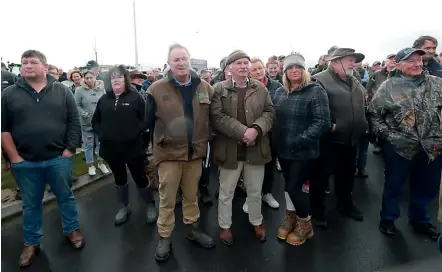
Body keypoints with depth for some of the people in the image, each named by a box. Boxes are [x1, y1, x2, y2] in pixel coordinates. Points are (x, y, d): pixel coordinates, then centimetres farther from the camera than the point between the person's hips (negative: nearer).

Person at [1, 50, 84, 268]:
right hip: (25, 162, 1)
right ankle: (31, 243, 32)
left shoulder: (62, 91, 1)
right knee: (30, 204, 15)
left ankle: (72, 229, 34)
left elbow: (74, 122, 0)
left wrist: (69, 149, -6)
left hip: (59, 158, -1)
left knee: (65, 197, 14)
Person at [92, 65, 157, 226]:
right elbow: (95, 121, 15)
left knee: (140, 177, 6)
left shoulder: (135, 97, -4)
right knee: (119, 178, 18)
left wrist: (136, 131, -16)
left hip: (133, 147, -4)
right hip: (111, 148, 4)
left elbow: (145, 119, -7)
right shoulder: (104, 100, 7)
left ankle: (150, 205, 25)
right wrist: (101, 134, 1)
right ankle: (124, 207, 35)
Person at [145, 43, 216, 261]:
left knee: (192, 195, 19)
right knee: (167, 199, 8)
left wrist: (204, 140, 3)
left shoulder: (204, 87, 1)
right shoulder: (157, 89, -8)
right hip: (169, 152, -2)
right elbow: (149, 121, 0)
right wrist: (164, 138, 2)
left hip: (195, 151, 3)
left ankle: (192, 228, 38)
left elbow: (210, 118, 8)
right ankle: (164, 237, 26)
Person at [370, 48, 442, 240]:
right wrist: (386, 134, -9)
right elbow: (374, 114, -1)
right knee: (393, 185, 11)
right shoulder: (389, 87, -6)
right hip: (399, 146, -3)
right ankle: (388, 219, 32)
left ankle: (419, 220, 40)